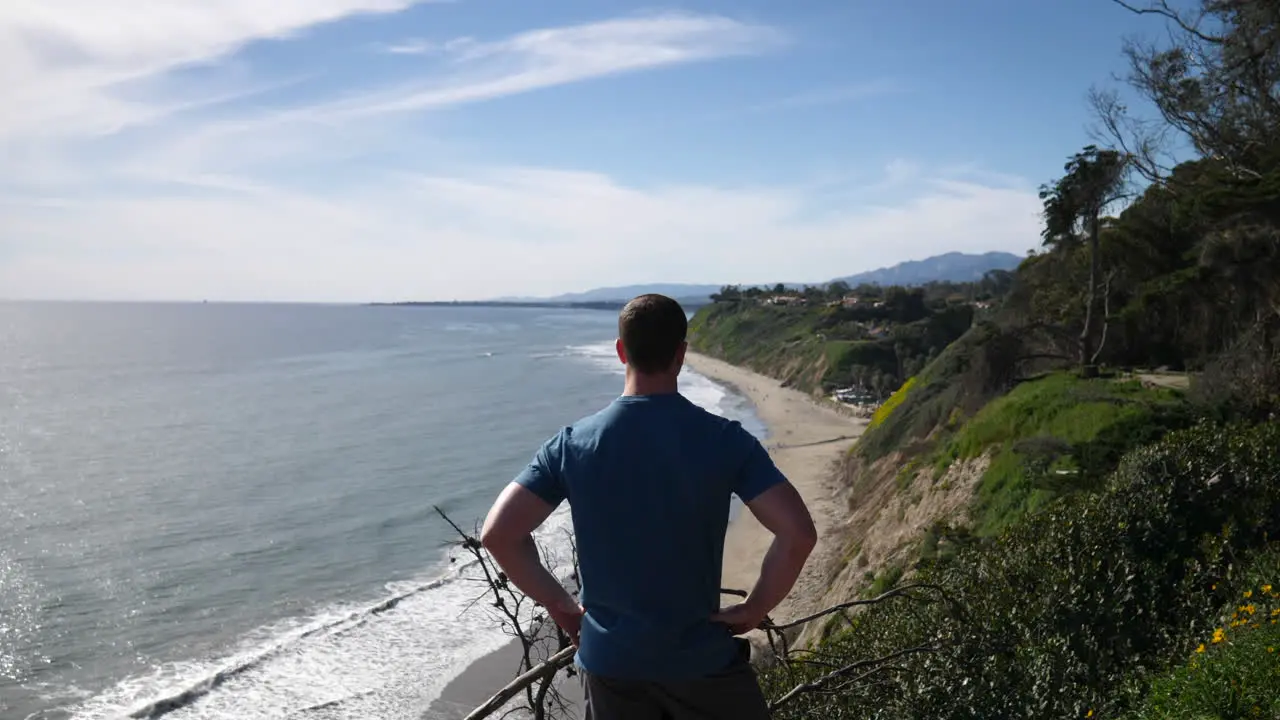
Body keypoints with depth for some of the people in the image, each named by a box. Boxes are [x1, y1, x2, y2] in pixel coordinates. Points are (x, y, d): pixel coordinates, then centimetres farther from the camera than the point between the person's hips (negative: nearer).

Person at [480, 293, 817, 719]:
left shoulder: (573, 443, -8)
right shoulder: (723, 439, -13)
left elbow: (498, 533, -11)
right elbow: (798, 534, -20)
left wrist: (558, 603, 0)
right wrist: (755, 609, -6)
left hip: (608, 660, 2)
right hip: (702, 659, -2)